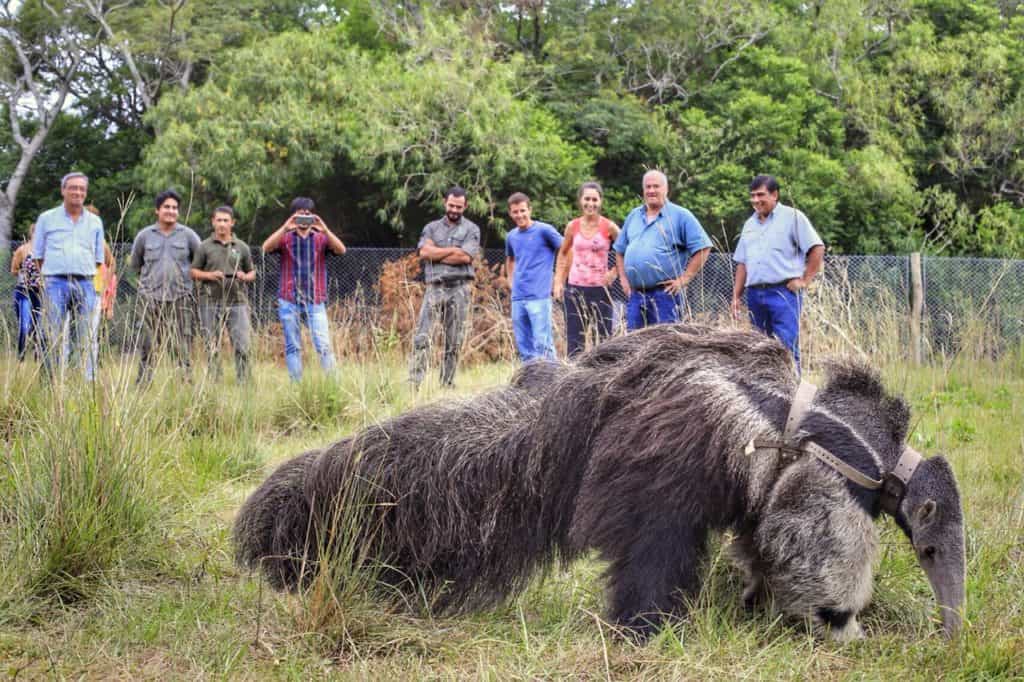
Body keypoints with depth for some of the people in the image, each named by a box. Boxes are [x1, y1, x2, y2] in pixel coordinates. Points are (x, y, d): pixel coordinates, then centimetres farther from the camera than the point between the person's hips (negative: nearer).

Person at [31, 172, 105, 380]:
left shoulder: (95, 222, 13)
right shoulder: (47, 219, 9)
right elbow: (38, 254, 11)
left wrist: (83, 275, 9)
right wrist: (51, 277, 7)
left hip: (85, 285, 2)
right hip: (55, 284, -2)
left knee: (86, 338, -2)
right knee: (54, 337, -6)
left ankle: (89, 382, -2)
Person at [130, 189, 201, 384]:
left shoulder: (187, 235, 5)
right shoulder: (144, 236, 8)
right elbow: (135, 264, 21)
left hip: (180, 298, 0)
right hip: (151, 299, 1)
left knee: (182, 346, -4)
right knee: (148, 346, 0)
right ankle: (142, 385, 4)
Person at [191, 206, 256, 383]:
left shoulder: (242, 247, 10)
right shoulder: (204, 247, 6)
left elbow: (252, 273, 16)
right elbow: (193, 272, 7)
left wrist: (245, 277, -6)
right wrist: (209, 275, -11)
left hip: (237, 303, 1)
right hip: (211, 303, -1)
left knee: (242, 347, -7)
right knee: (213, 348, 3)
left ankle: (243, 383, -1)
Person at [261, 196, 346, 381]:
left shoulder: (321, 238, 7)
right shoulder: (285, 237, 7)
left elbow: (341, 250, -10)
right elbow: (266, 248, -12)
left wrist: (325, 230, -24)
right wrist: (284, 228, -24)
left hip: (315, 301, -1)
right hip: (289, 301, 1)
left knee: (324, 346, -9)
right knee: (292, 347, 4)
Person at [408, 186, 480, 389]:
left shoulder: (471, 229, 7)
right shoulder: (432, 228, 14)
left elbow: (466, 257, -8)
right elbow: (424, 252, -3)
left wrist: (436, 255, -3)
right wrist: (453, 250, -6)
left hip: (459, 289, -1)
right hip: (434, 287, 1)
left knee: (454, 341, 2)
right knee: (422, 337, -10)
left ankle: (447, 385, 7)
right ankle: (413, 383, -14)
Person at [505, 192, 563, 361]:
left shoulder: (544, 230, -4)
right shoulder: (512, 236, 13)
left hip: (539, 297, -6)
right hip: (518, 298, 6)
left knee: (542, 344, -11)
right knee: (523, 346, 8)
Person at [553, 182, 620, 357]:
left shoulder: (609, 227, -5)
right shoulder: (573, 226, 3)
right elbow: (563, 254, 17)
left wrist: (615, 272, -5)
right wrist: (558, 282, 10)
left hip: (600, 290, -2)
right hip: (575, 289, 2)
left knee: (603, 339, 0)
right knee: (574, 340, 3)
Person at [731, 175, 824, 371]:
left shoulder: (792, 217, 0)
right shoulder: (750, 224, 19)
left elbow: (817, 248, -4)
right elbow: (742, 264, 20)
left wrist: (805, 280, -8)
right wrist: (736, 296, 14)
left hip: (784, 291, -6)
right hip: (755, 294, 6)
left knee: (786, 347, -12)